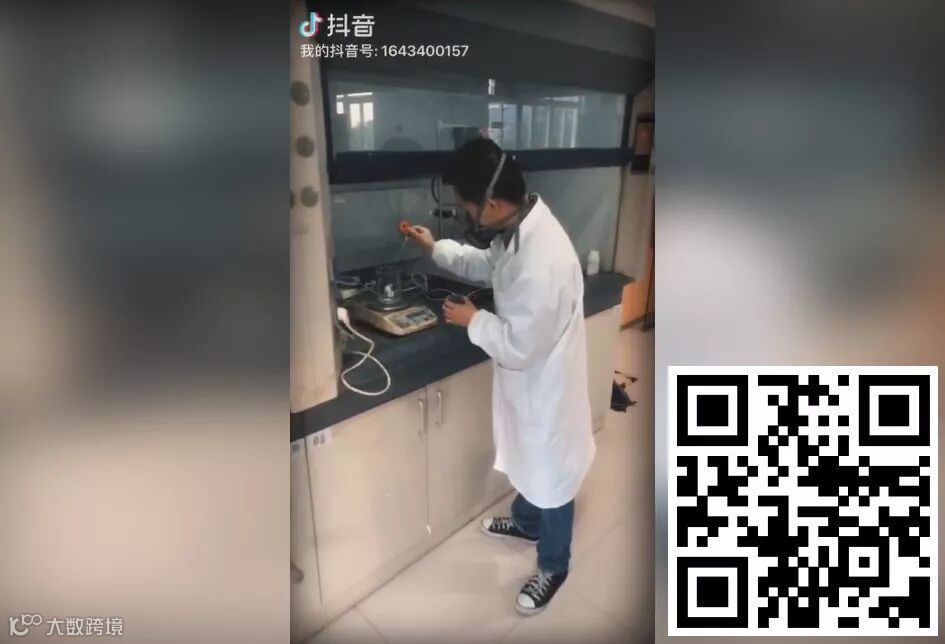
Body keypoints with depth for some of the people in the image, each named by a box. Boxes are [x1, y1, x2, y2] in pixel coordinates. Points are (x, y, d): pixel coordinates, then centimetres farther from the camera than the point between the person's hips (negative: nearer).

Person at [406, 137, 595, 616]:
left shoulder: (542, 263, -37)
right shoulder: (521, 225, -7)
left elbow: (518, 347, -29)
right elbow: (489, 264, 15)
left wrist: (472, 320, -15)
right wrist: (436, 248, 15)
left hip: (545, 384, -9)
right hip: (526, 380, 9)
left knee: (549, 476, 14)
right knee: (526, 462, 30)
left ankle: (553, 566, 40)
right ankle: (525, 522, 57)